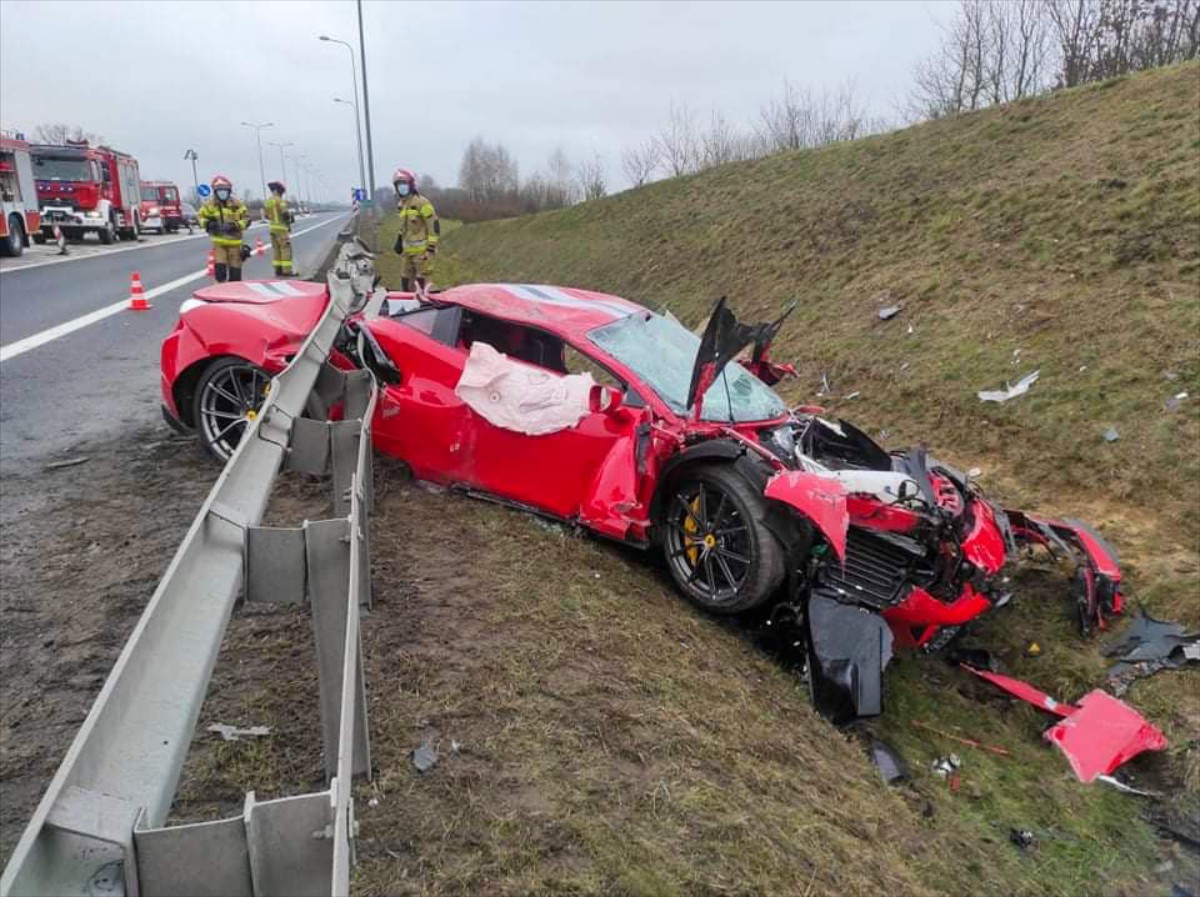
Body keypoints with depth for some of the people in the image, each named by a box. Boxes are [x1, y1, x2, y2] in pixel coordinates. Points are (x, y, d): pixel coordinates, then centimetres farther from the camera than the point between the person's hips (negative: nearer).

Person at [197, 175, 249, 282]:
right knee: (219, 266, -10)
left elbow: (247, 218, 0)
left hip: (234, 241, 0)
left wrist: (235, 225, -16)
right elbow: (201, 216, 10)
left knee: (235, 269, 6)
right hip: (219, 241, 0)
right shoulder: (210, 204, -1)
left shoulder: (237, 203, -3)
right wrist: (208, 223, -11)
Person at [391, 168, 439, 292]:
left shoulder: (421, 203, -10)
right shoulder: (403, 204, 17)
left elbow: (434, 225, -14)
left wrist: (431, 247, -18)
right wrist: (399, 240, 20)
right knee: (405, 280, 12)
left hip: (421, 250, -9)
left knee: (422, 282, -8)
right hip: (409, 250, 9)